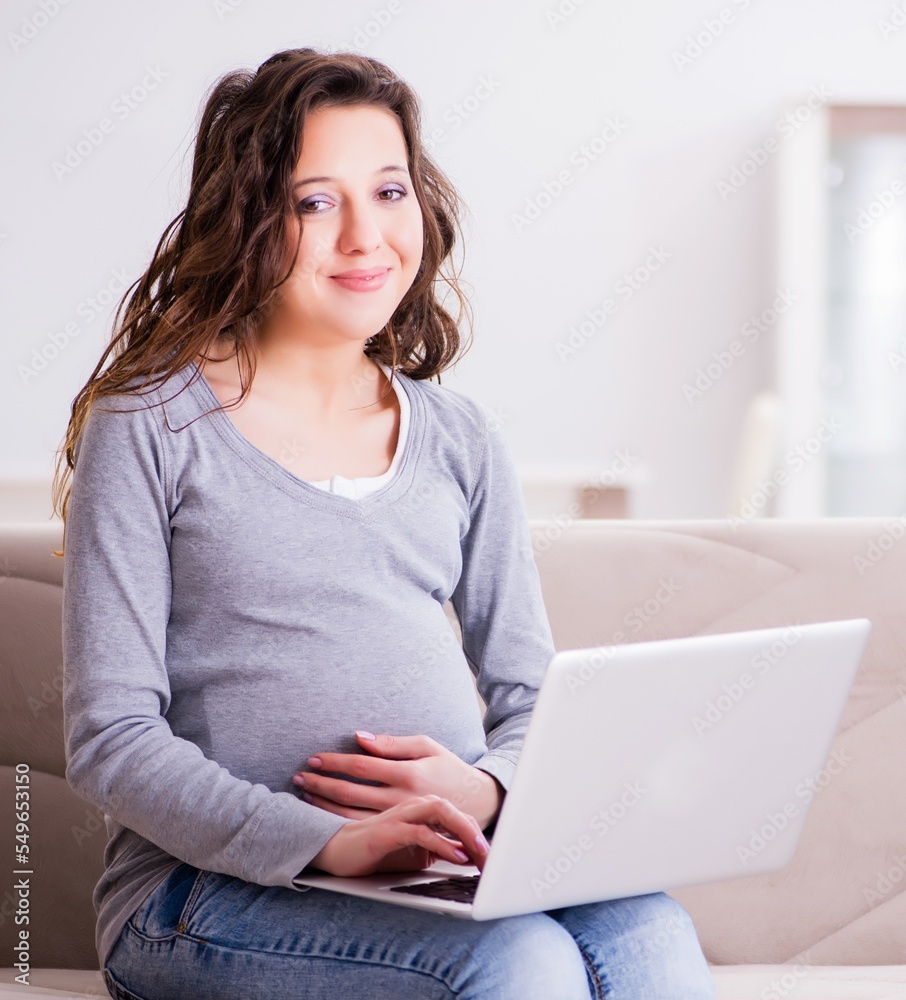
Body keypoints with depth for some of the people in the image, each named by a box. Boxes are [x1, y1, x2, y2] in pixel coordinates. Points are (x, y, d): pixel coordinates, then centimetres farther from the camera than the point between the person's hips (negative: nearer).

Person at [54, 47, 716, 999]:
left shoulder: (461, 439, 16)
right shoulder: (149, 431, 1)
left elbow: (535, 693, 17)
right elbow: (111, 739, -6)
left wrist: (486, 787, -8)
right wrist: (330, 841, -21)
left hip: (453, 867, 4)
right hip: (212, 885, -4)